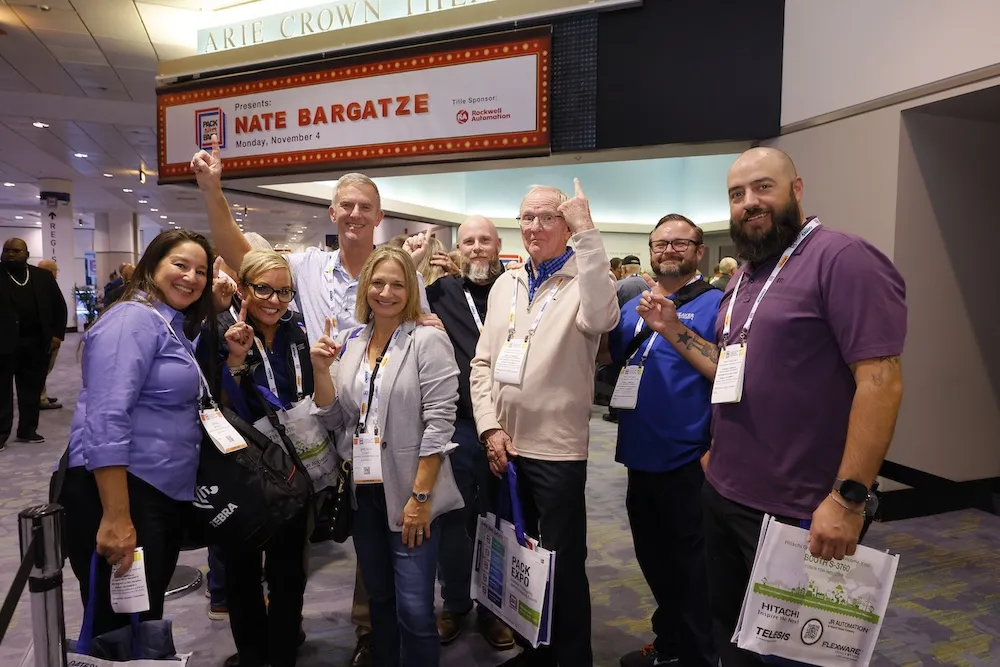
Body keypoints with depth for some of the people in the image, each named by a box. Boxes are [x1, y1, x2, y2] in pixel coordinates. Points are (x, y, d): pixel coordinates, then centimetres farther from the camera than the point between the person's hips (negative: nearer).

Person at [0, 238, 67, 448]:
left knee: (32, 388, 10)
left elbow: (59, 306, 10)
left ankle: (28, 429, 20)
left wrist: (57, 334, 2)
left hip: (37, 342, 2)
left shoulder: (43, 276, 8)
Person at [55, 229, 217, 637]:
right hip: (119, 491, -9)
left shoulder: (177, 327, 15)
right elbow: (107, 419, -24)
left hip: (164, 494, 10)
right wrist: (116, 517, -28)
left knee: (148, 627, 22)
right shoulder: (134, 319, -14)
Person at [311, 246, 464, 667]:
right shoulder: (348, 342, 7)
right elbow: (334, 418, 8)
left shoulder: (428, 340, -9)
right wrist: (320, 368, -8)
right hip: (362, 491, 5)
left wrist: (420, 497, -16)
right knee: (378, 598, 19)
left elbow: (439, 423, -13)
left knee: (413, 608, -2)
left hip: (410, 493, -5)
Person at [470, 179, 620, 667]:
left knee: (562, 565, 6)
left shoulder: (583, 281, -7)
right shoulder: (504, 284, 10)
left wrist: (587, 233, -31)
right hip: (503, 447, 6)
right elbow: (482, 362, 8)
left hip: (557, 449, -6)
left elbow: (601, 319, -32)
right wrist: (490, 427, -3)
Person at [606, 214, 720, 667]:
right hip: (641, 457, 6)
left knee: (692, 566, 10)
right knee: (652, 558, 20)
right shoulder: (632, 306, 11)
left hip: (689, 461, -6)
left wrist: (715, 450, -17)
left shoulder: (716, 304, -8)